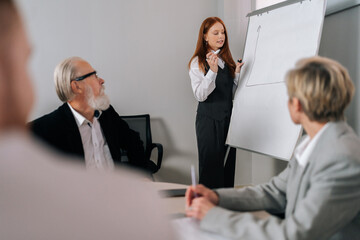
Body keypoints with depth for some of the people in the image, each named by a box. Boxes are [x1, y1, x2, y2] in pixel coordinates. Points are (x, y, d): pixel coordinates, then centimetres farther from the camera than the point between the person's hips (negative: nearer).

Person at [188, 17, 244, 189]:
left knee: (228, 166, 8)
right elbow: (200, 95, -16)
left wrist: (237, 73, -1)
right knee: (211, 166, -3)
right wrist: (212, 71, -26)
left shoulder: (227, 59, 12)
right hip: (209, 120, -6)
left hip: (228, 118, 6)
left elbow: (232, 92, 15)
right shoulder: (197, 62, -6)